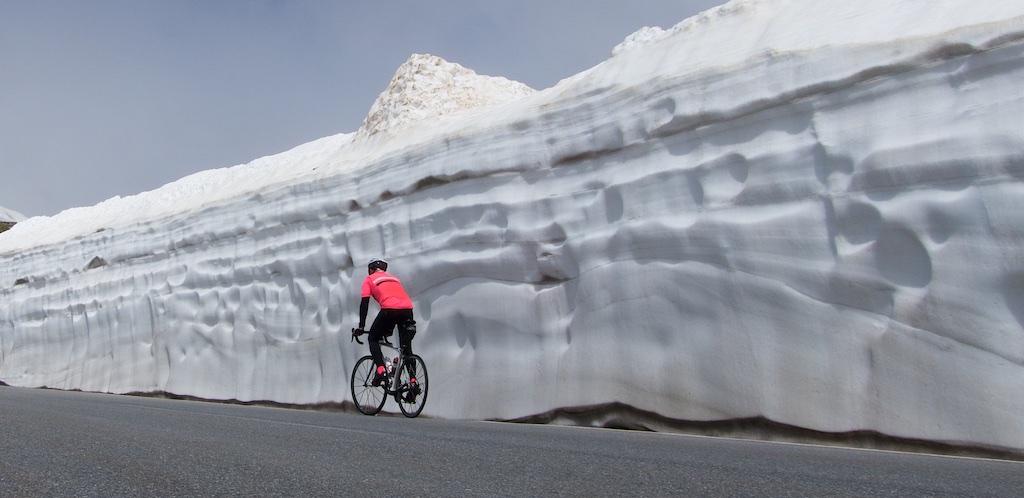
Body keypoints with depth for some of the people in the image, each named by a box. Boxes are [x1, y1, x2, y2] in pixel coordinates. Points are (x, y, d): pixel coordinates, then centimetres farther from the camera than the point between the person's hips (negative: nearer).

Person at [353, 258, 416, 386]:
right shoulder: (394, 278, 35)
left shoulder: (370, 279, 21)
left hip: (389, 310, -4)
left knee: (373, 339, 16)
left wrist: (361, 327, 12)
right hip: (407, 309, 5)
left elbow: (364, 303, 11)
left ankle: (381, 369, -3)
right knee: (406, 347, 15)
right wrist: (390, 328, 43)